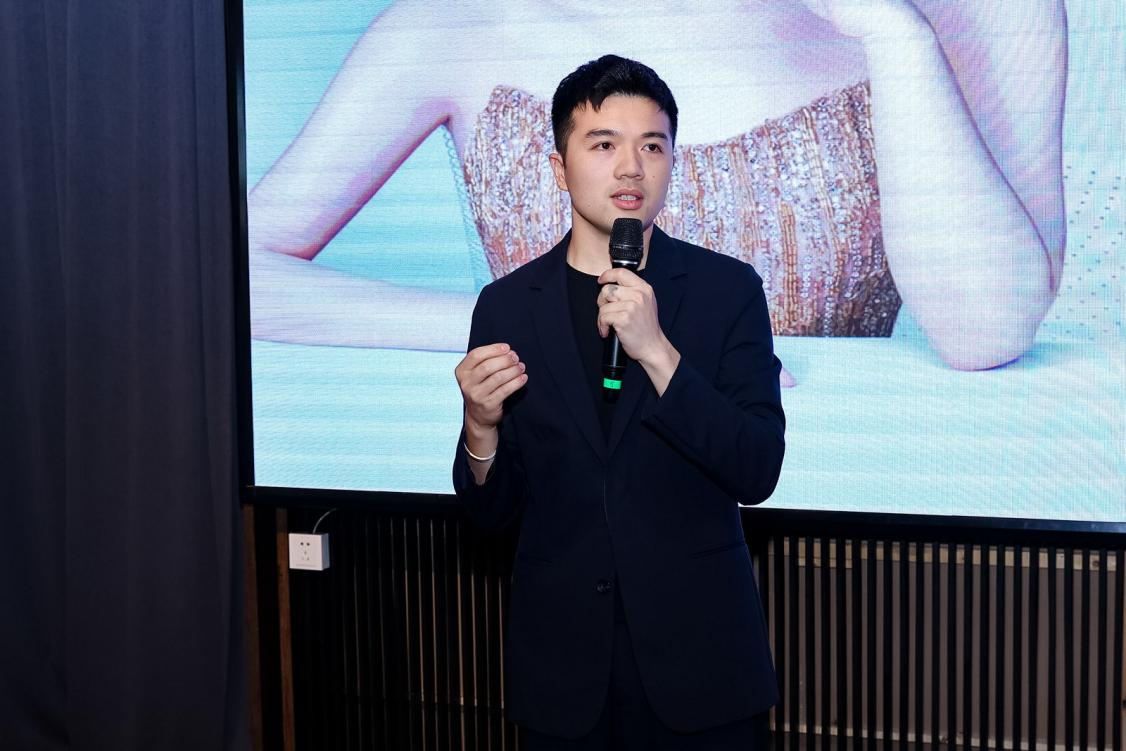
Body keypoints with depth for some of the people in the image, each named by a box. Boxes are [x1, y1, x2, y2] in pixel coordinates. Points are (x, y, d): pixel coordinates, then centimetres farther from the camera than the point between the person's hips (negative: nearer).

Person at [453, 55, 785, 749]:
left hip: (699, 660, -1)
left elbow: (757, 473, -12)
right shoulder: (507, 306, -1)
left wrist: (656, 351, -22)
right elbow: (492, 511, 3)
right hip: (562, 664, 2)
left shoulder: (727, 288, -4)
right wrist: (482, 426, -18)